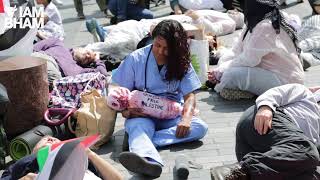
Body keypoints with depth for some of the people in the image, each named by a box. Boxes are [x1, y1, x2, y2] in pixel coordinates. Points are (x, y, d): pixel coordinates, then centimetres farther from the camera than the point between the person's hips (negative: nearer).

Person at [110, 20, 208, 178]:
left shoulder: (182, 63, 3)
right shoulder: (136, 59, -2)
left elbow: (189, 95, -4)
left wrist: (186, 118, -24)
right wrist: (125, 109, -22)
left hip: (172, 116, 3)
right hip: (142, 115, -2)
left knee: (201, 127, -24)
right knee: (139, 126, -36)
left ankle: (138, 142, -36)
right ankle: (149, 160, -71)